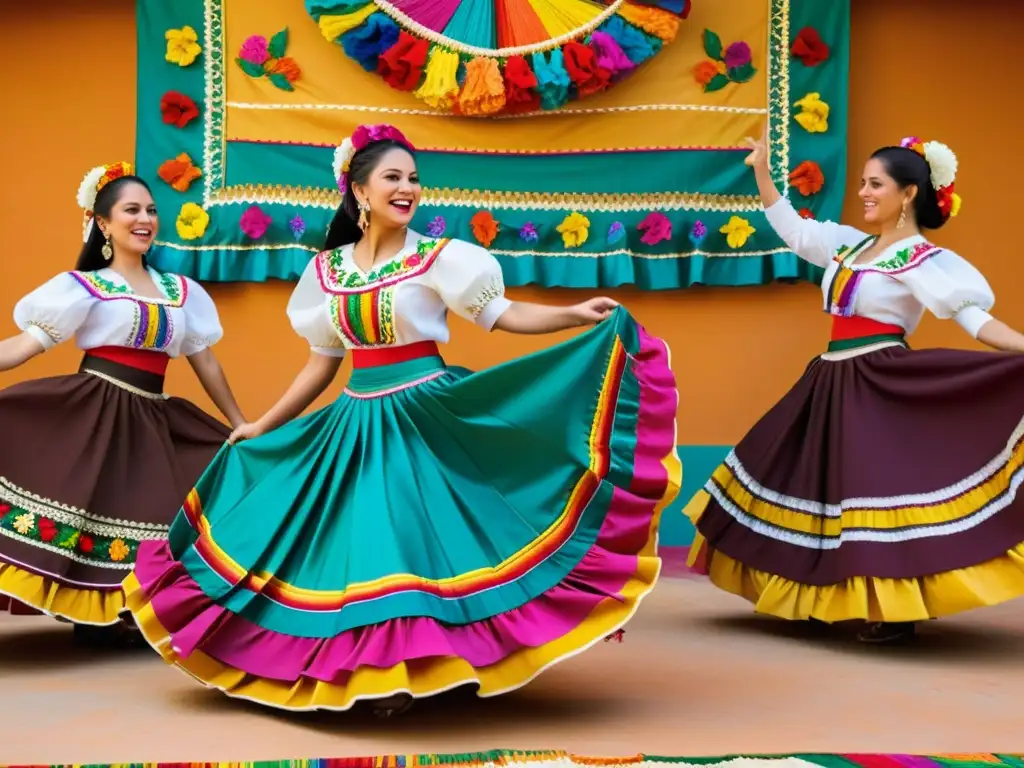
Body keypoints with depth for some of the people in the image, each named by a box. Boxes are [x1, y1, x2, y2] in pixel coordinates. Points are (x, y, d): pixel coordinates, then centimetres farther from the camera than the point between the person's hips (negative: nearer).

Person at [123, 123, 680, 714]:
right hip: (357, 421, 4)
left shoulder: (438, 258, -4)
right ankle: (377, 668, 21)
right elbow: (323, 361, 14)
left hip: (424, 413, -4)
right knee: (361, 543, 7)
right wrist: (263, 425, 17)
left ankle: (414, 671, 9)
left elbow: (502, 314, -6)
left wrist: (577, 315, -20)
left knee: (413, 534, -5)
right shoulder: (327, 269, 6)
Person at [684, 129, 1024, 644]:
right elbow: (790, 227, 24)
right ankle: (833, 596, 22)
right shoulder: (850, 244, 14)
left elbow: (972, 315, -14)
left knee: (877, 485, -10)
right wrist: (762, 170, 22)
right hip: (833, 384, 8)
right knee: (824, 484, 11)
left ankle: (896, 612, 0)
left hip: (881, 387, -8)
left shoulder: (923, 260, -7)